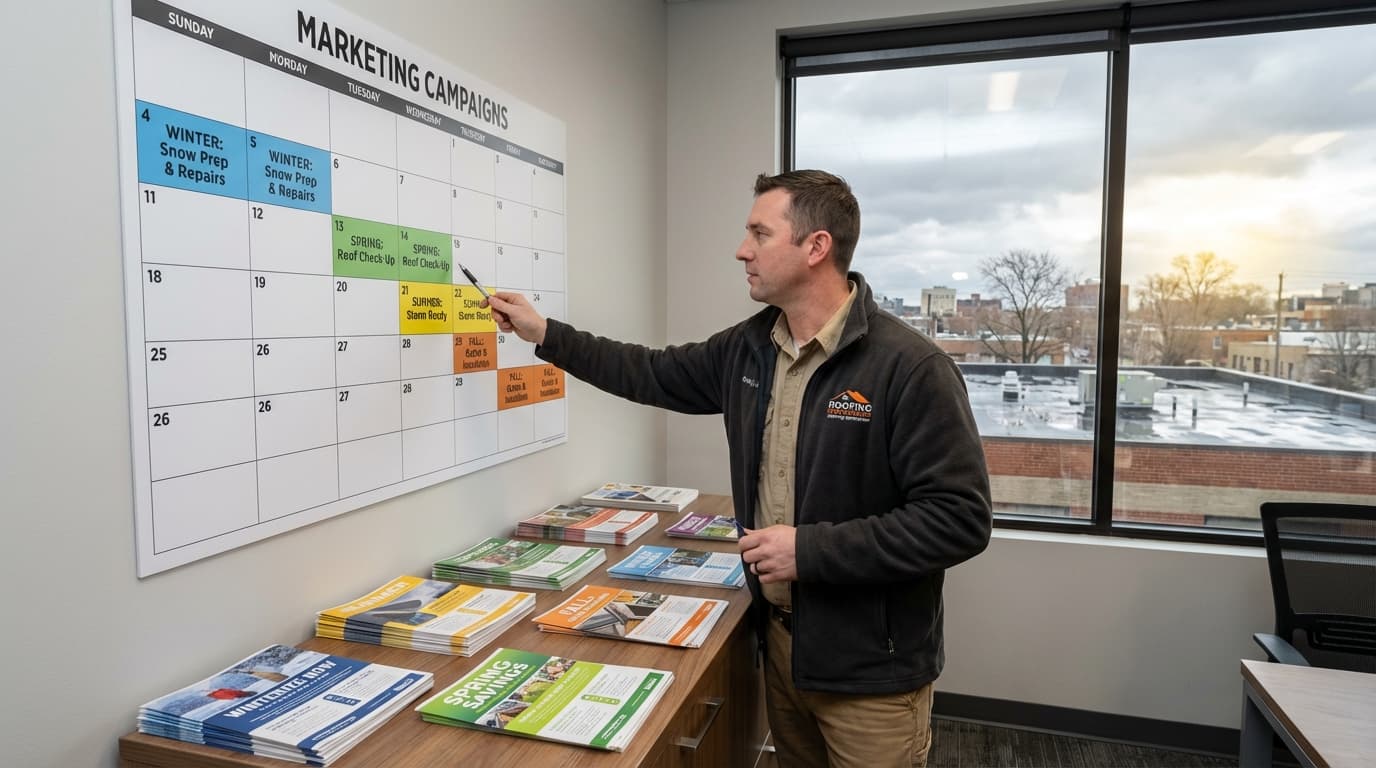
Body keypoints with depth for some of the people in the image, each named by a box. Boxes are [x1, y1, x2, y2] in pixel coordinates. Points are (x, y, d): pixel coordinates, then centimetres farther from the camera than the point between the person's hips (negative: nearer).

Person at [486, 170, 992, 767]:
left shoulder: (908, 366, -21)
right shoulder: (748, 348, 1)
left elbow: (960, 519, -22)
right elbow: (656, 375, 14)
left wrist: (811, 550, -24)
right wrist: (545, 334, 12)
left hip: (870, 665, -6)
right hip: (778, 636, 7)